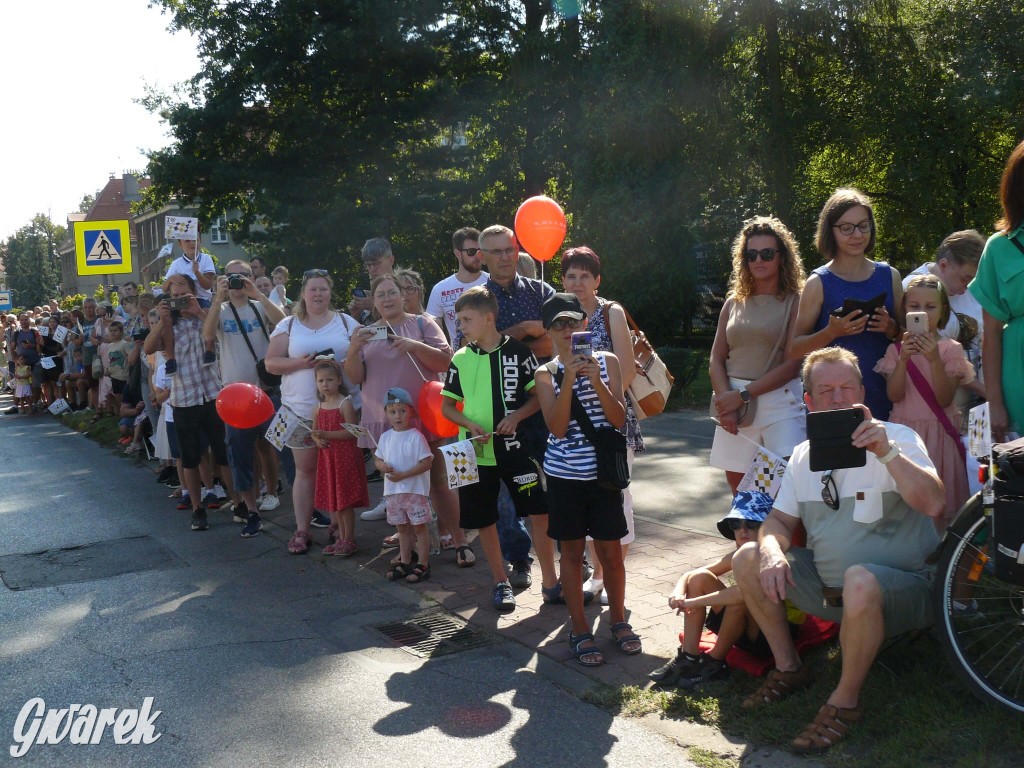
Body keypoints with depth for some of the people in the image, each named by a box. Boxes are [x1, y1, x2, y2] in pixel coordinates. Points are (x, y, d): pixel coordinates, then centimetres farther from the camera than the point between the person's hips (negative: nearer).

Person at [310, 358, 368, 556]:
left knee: (346, 500, -3)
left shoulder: (345, 403, -10)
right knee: (334, 499, 12)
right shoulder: (318, 407, 8)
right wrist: (317, 439, -4)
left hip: (346, 456, -6)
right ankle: (341, 538, 22)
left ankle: (349, 540, 6)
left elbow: (350, 432, -17)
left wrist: (326, 434, -22)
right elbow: (314, 431, 19)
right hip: (327, 457, 6)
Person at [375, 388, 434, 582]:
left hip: (415, 489, -6)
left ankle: (422, 565, 6)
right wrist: (382, 466, -9)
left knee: (419, 526, 0)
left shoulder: (416, 436, -12)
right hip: (393, 491, 6)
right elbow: (378, 459, 15)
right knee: (402, 528, 15)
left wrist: (403, 475, -20)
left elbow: (426, 463, -15)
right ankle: (405, 563, 25)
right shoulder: (385, 437, 7)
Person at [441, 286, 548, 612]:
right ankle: (501, 583, 25)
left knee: (540, 511, -4)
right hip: (476, 451, 3)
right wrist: (471, 425, -9)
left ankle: (551, 582, 9)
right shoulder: (460, 359, 4)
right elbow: (447, 405, 9)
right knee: (484, 519, 8)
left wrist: (516, 416, -17)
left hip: (516, 447, -2)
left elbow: (540, 395, 0)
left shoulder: (518, 351, -3)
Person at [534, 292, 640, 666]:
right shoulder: (546, 373, 0)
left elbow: (619, 419, -6)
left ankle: (618, 619, 27)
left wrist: (596, 380, -19)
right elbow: (557, 427, -12)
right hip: (564, 474, 0)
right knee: (572, 551, 7)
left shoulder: (607, 361, 2)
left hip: (603, 470, 0)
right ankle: (579, 629, 19)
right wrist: (569, 380, -20)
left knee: (610, 550, 7)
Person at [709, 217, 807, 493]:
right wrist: (726, 401, -8)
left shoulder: (796, 302, 1)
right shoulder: (734, 303, 14)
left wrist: (744, 394, -13)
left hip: (779, 401, -4)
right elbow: (716, 359, 9)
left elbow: (793, 364, -8)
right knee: (738, 486, 10)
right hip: (732, 402, 5)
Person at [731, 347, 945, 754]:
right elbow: (779, 521, 8)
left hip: (902, 590, -6)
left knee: (860, 580, -39)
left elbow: (934, 504, -28)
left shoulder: (898, 438, -12)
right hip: (827, 589, 6)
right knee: (748, 558, -4)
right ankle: (788, 668, 10)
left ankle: (845, 701, -16)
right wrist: (772, 550, -16)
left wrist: (886, 452, -40)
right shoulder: (805, 455, 6)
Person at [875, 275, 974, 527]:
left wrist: (934, 360, -21)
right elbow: (894, 395, -6)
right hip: (905, 429, 2)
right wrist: (903, 359, -19)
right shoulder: (896, 349, 5)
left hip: (939, 432, -1)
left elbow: (944, 400, -9)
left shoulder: (951, 349, -1)